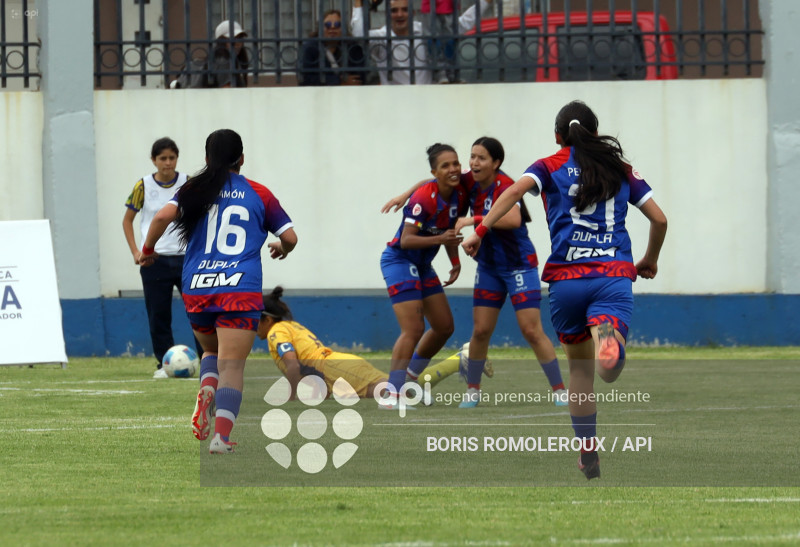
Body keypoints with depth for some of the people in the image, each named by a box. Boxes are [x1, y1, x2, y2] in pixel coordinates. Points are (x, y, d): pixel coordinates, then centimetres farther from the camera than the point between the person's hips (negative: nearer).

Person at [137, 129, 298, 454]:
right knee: (232, 365, -5)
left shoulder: (195, 190, 8)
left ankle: (206, 391, -6)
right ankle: (221, 436, -22)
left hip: (197, 290, 2)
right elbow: (290, 237, 9)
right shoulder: (259, 194, 8)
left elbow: (163, 216, -8)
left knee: (212, 351, 26)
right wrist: (281, 250, 33)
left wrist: (147, 250, 9)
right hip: (241, 290, -2)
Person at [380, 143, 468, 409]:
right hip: (399, 261, -8)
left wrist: (455, 262, 8)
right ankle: (392, 395, -13)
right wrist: (439, 239, -37)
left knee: (444, 326, 11)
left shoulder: (459, 195, -3)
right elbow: (406, 240, -28)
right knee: (413, 329, -17)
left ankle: (410, 377, 29)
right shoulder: (424, 198, -25)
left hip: (422, 266, 8)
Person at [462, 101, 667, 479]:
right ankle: (607, 340, -58)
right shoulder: (621, 169, 17)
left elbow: (516, 190, -10)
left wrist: (480, 230, -12)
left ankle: (588, 454, 25)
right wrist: (649, 262, 33)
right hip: (614, 274, -1)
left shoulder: (550, 167, 11)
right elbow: (659, 220, 17)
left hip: (566, 278, 1)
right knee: (609, 368, -21)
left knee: (579, 366, 19)